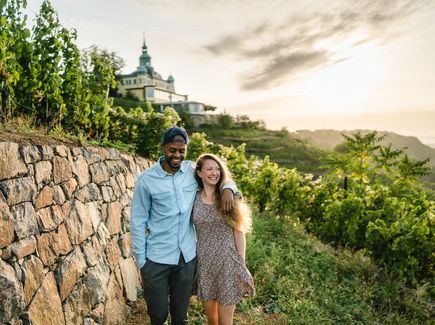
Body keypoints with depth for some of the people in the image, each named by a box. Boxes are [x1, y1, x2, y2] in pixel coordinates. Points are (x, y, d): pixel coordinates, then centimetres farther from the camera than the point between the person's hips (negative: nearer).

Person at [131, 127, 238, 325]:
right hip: (157, 259, -2)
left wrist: (228, 188, -10)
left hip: (187, 257, 3)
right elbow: (138, 222, -5)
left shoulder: (192, 171, -1)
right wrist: (140, 260, -5)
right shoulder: (146, 179, -9)